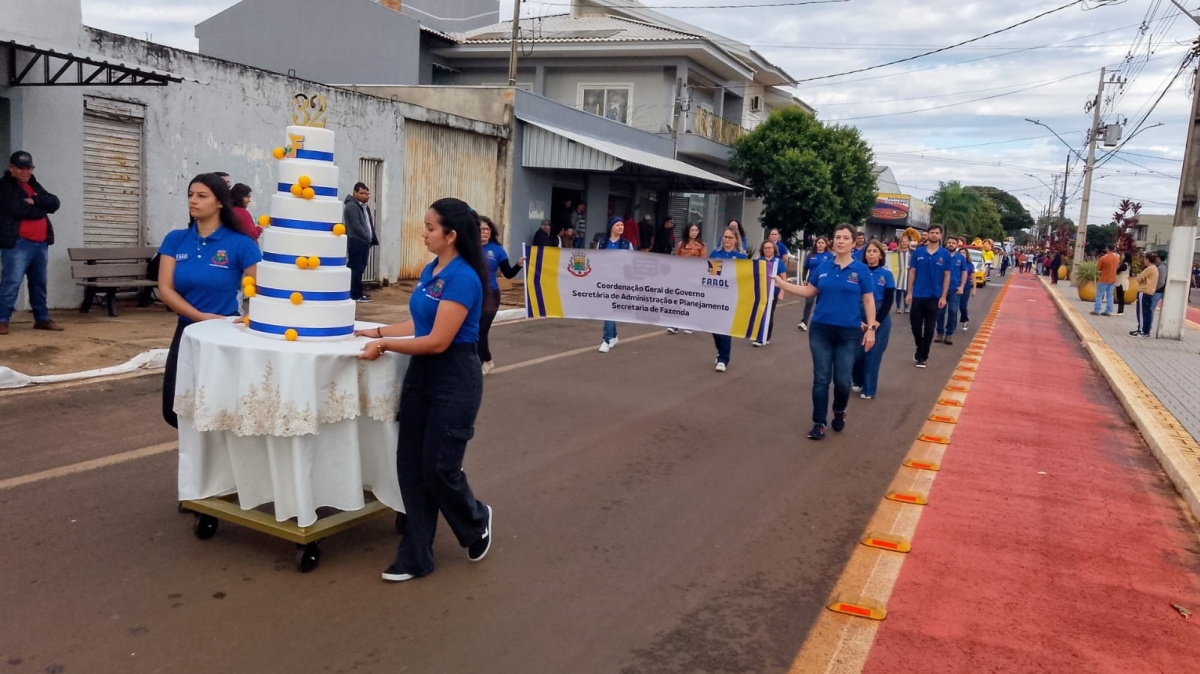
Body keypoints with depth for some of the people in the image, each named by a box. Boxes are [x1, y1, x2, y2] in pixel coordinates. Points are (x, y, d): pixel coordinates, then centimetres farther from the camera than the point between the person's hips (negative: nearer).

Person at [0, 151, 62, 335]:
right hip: (17, 243, -7)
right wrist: (40, 209, -2)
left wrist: (35, 200, -11)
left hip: (40, 243, 7)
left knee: (40, 283, 12)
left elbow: (54, 203, 6)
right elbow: (17, 209, -16)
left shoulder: (35, 186, 20)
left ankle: (42, 318, 19)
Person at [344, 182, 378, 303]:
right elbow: (356, 225, -17)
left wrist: (370, 239, 7)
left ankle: (357, 293, 18)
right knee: (356, 268, -8)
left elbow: (369, 224, 18)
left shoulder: (364, 206, 20)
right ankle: (356, 295, -6)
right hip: (356, 242, -9)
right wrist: (367, 238, -12)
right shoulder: (351, 206, -11)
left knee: (359, 268, 12)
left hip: (363, 242, 9)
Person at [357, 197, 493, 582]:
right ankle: (415, 557, 17)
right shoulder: (429, 270, 8)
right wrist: (376, 331, 15)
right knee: (410, 465, 7)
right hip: (421, 373, 9)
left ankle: (477, 523, 31)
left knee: (438, 468, 1)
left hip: (454, 378, -8)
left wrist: (385, 344, -16)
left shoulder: (463, 278, -19)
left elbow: (438, 340, -22)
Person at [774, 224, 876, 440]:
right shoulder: (823, 267, 4)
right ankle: (819, 423, 14)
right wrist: (781, 282, 5)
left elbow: (868, 301, -1)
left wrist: (870, 328, -7)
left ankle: (840, 412, 32)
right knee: (821, 379, 3)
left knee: (843, 380, 1)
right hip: (821, 330, 2)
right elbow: (809, 291, 11)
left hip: (849, 333, -2)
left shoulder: (861, 270, -3)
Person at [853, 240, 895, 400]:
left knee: (873, 354, 3)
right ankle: (858, 382, 26)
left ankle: (869, 389, 15)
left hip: (880, 317, -1)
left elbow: (889, 300, -4)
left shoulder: (887, 274, -4)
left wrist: (877, 321, -11)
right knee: (857, 351, 1)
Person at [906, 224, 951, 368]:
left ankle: (922, 357, 12)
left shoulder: (945, 254, -3)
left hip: (934, 297, -1)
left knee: (929, 328, 4)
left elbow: (947, 276, 0)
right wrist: (909, 292, -1)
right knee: (915, 324, 6)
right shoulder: (918, 252, 0)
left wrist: (943, 297, -5)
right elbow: (912, 272, 4)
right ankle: (920, 349, 31)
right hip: (918, 295, 1)